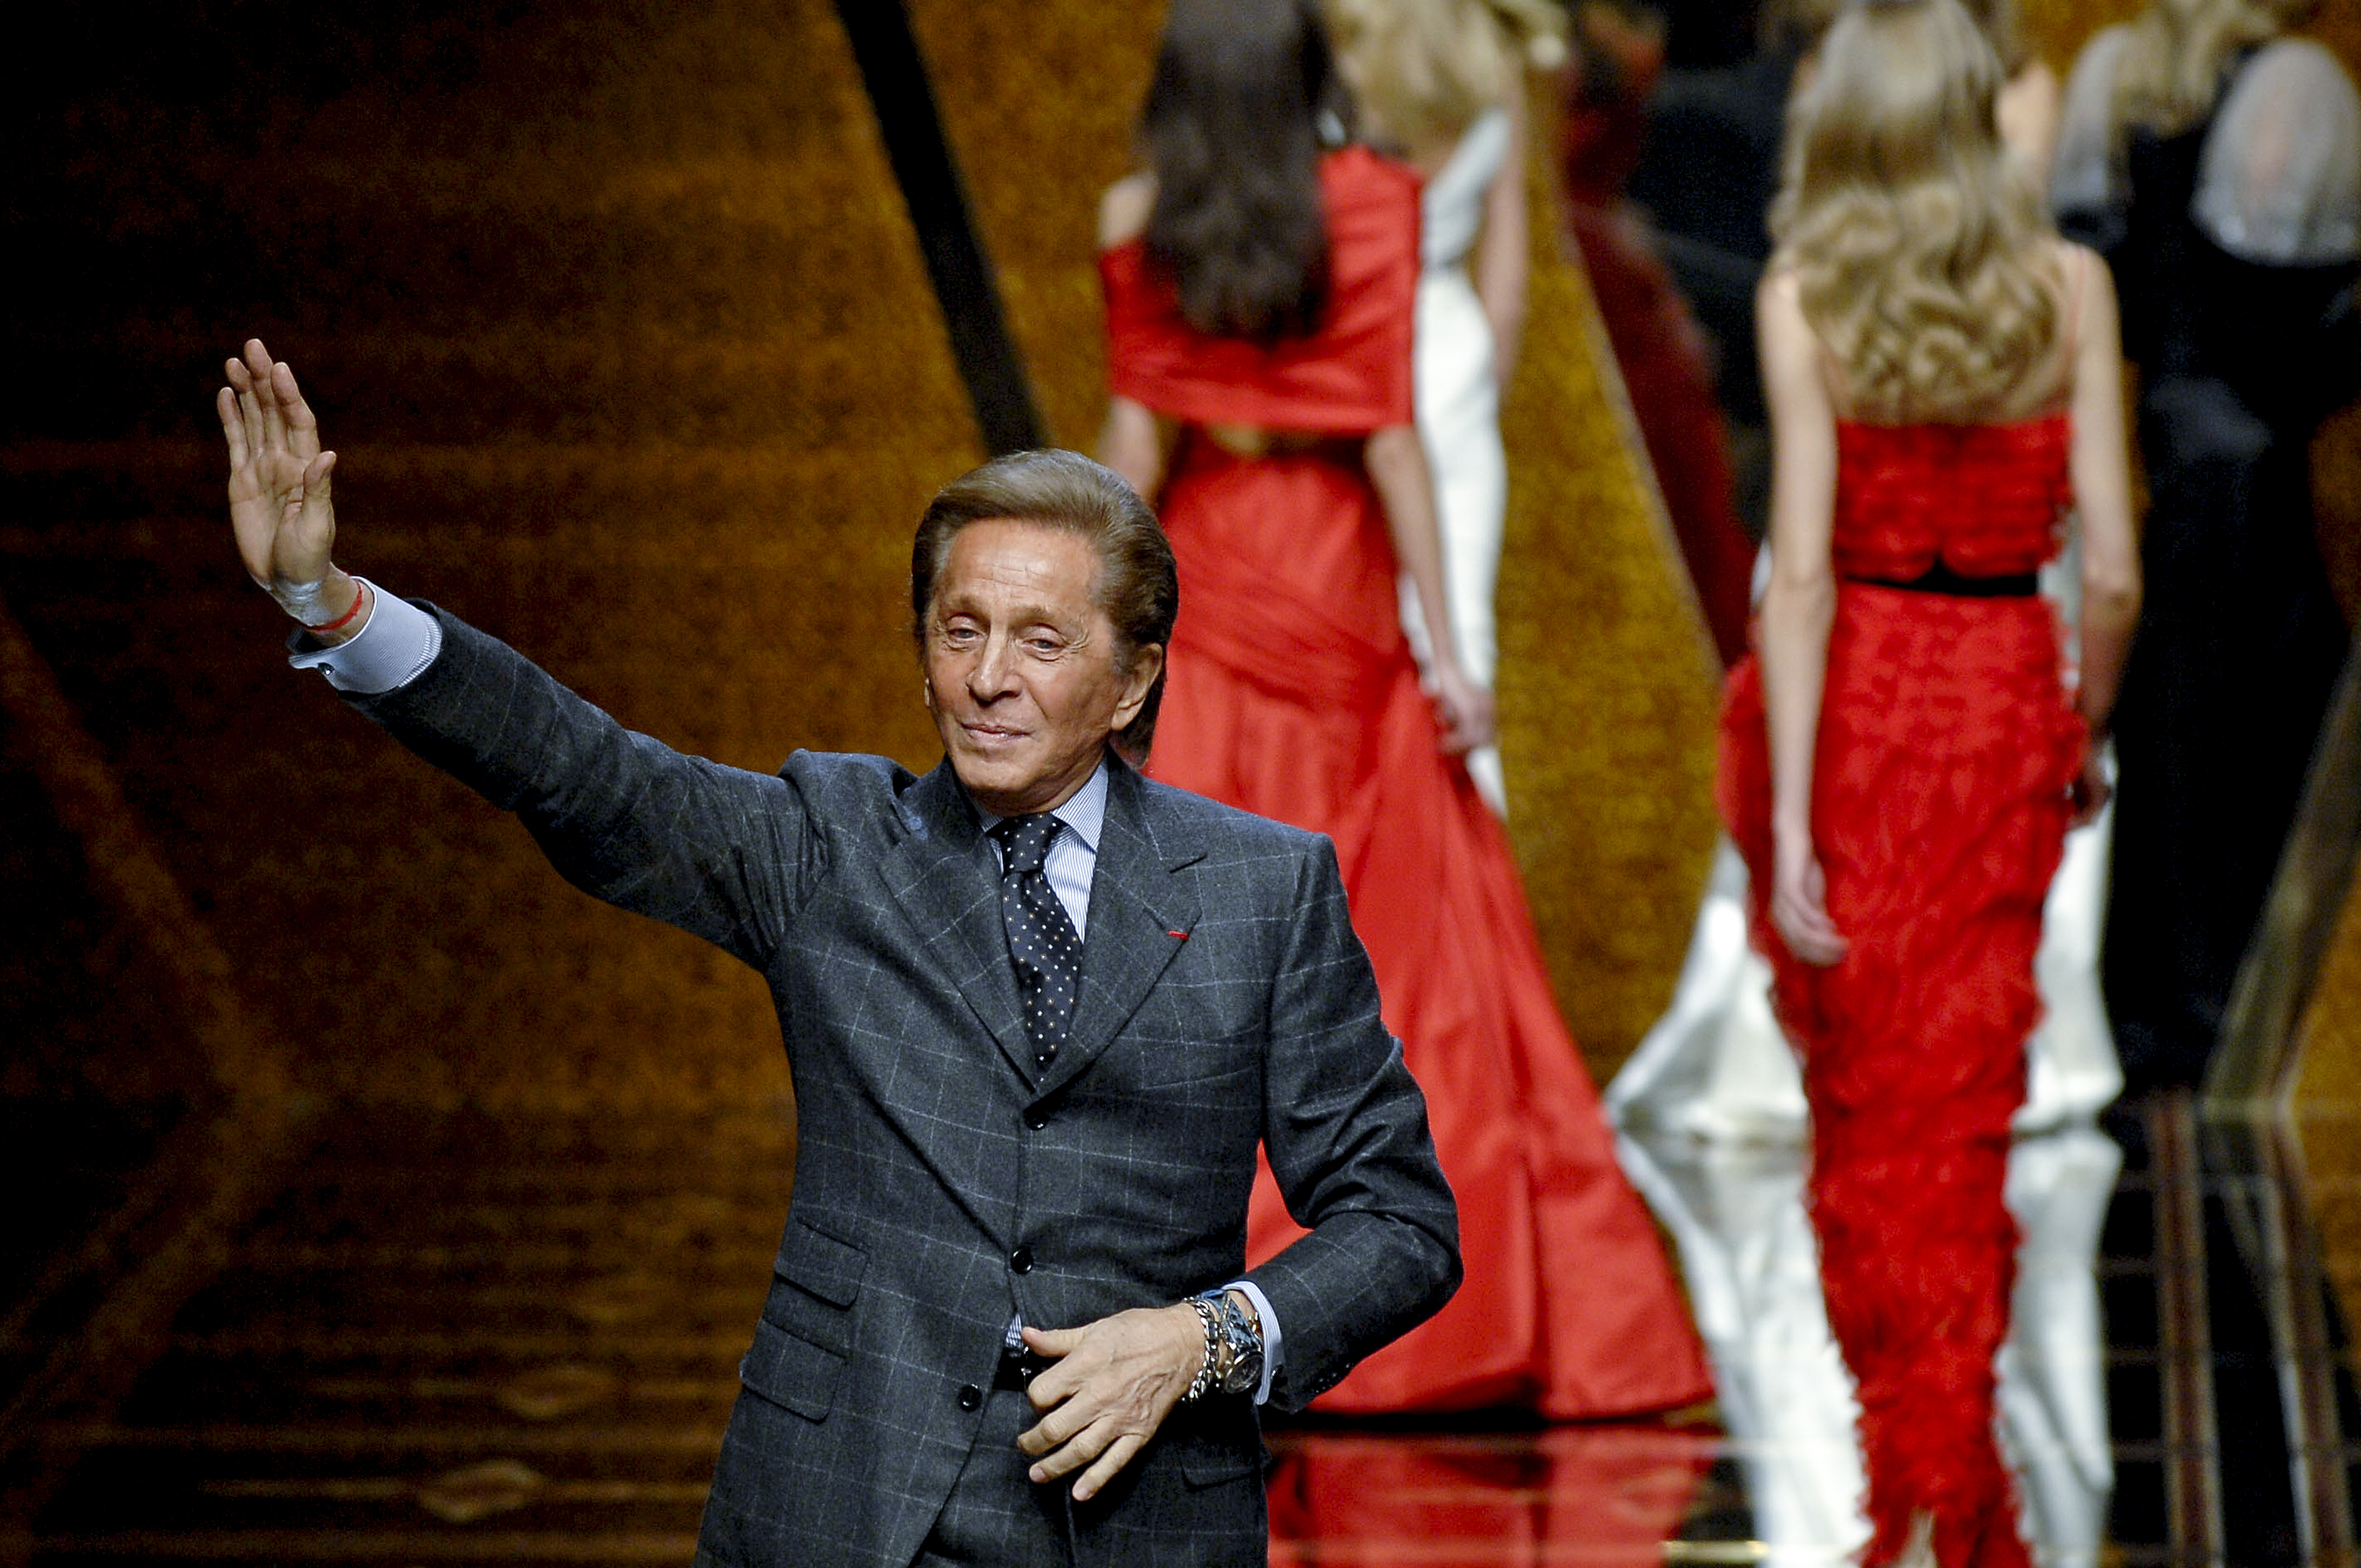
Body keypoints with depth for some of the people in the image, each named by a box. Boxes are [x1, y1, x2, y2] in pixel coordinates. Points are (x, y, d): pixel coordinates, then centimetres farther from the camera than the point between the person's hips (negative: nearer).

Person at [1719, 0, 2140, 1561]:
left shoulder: (1806, 298, -9)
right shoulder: (2071, 287, -5)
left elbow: (1802, 571, -15)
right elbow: (2112, 569, -6)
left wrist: (1789, 818, -16)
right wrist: (2088, 728, 13)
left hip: (1847, 704, -1)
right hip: (2004, 708, 1)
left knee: (1861, 1109, 15)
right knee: (1962, 1112, 8)